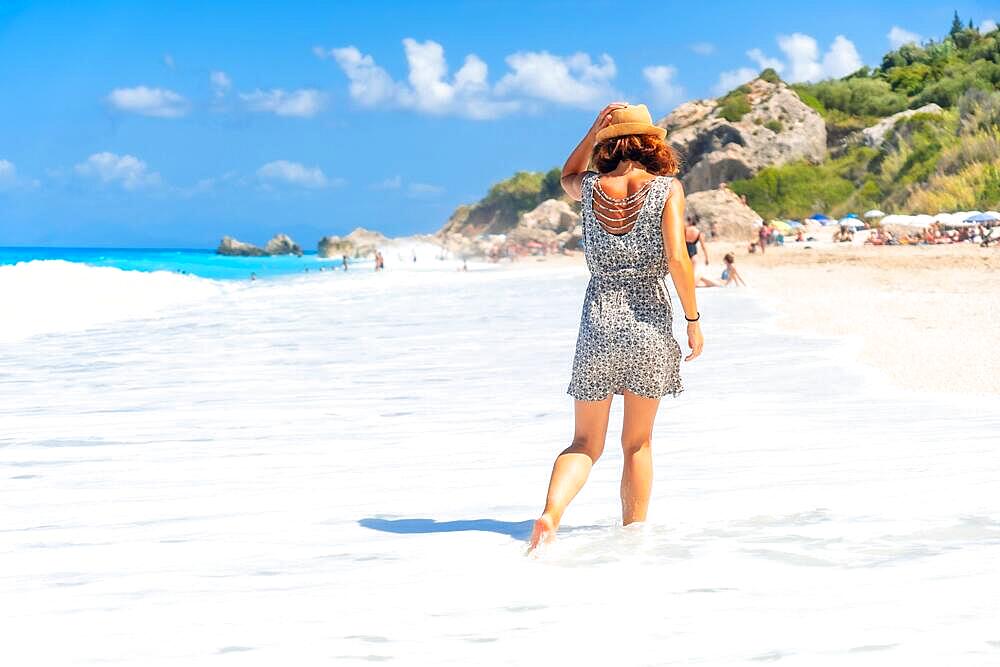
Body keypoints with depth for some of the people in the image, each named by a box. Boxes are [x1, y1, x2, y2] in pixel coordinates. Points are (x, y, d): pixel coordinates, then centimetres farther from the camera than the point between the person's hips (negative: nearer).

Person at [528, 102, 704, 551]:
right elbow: (676, 259, -14)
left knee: (585, 444, 9)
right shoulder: (667, 187, -5)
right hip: (648, 323, -2)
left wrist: (594, 130, 15)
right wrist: (693, 320, -4)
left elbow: (567, 177, 28)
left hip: (598, 323, 2)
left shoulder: (590, 189, 3)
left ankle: (550, 513, -16)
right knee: (638, 444, 14)